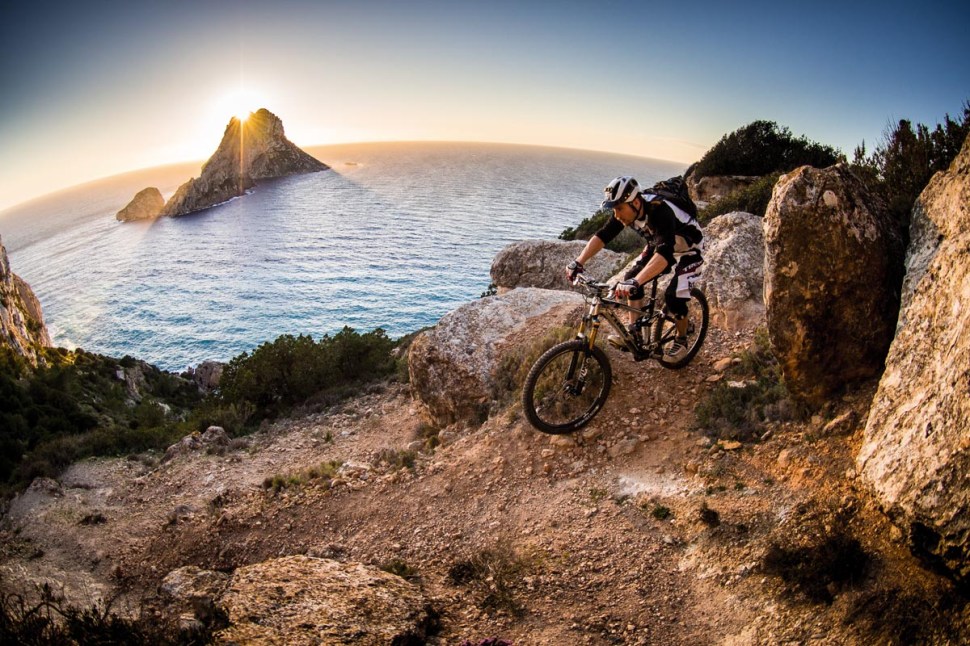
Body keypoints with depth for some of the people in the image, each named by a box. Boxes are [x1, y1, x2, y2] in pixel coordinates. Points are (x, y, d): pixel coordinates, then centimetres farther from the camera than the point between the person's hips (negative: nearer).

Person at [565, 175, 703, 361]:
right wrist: (578, 263, -29)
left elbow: (665, 253, -53)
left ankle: (681, 341, 7)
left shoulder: (659, 211, -41)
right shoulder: (626, 209, -21)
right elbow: (602, 236, -17)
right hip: (659, 243, 7)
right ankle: (633, 332, 4)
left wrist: (635, 282, -65)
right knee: (631, 277, -7)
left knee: (673, 295, -18)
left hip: (688, 249, -7)